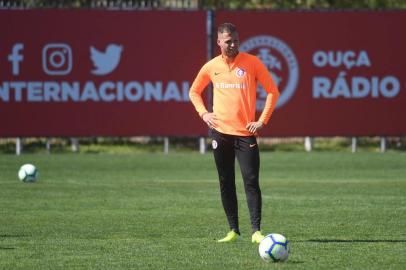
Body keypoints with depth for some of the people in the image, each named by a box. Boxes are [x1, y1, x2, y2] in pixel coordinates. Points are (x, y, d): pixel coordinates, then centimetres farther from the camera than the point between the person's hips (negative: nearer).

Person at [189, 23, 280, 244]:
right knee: (226, 183, 6)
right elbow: (194, 92, 21)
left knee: (251, 182, -9)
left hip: (245, 133, -3)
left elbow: (273, 91, 0)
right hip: (220, 132, 3)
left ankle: (256, 231, -8)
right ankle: (233, 230, 13)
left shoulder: (252, 63, -3)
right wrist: (203, 113, 5)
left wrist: (262, 121, -7)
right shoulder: (211, 67, 6)